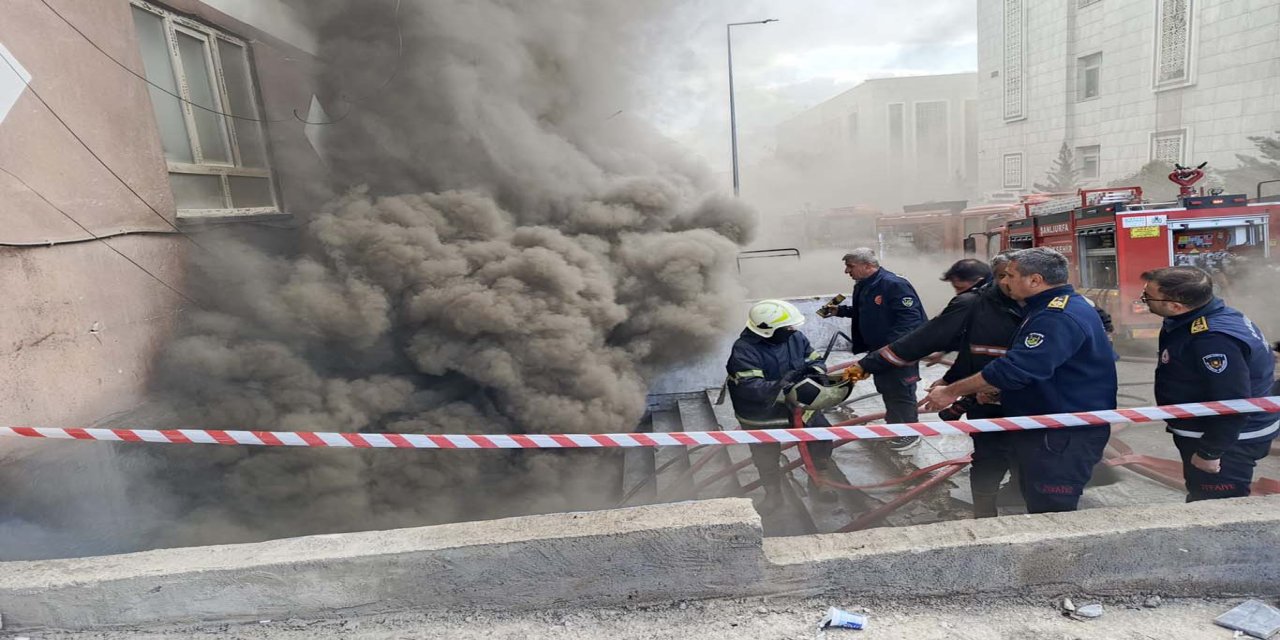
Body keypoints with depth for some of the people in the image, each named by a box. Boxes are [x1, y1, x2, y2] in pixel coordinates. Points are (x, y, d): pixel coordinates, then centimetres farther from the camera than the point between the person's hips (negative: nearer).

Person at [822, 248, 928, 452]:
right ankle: (893, 425, 36)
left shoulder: (895, 285, -23)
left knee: (901, 391, 0)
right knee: (885, 388, 19)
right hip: (878, 350, 9)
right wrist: (840, 310, 7)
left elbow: (909, 319, -27)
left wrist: (892, 347, -31)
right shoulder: (862, 287, 6)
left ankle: (910, 433, 15)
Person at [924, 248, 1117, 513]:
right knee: (1037, 503, 22)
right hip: (1051, 431, 11)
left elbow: (1014, 370, -29)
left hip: (1064, 436, -11)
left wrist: (951, 391, -21)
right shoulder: (1051, 309, 13)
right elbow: (1026, 362, 22)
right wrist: (992, 387, 8)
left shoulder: (1058, 318, -24)